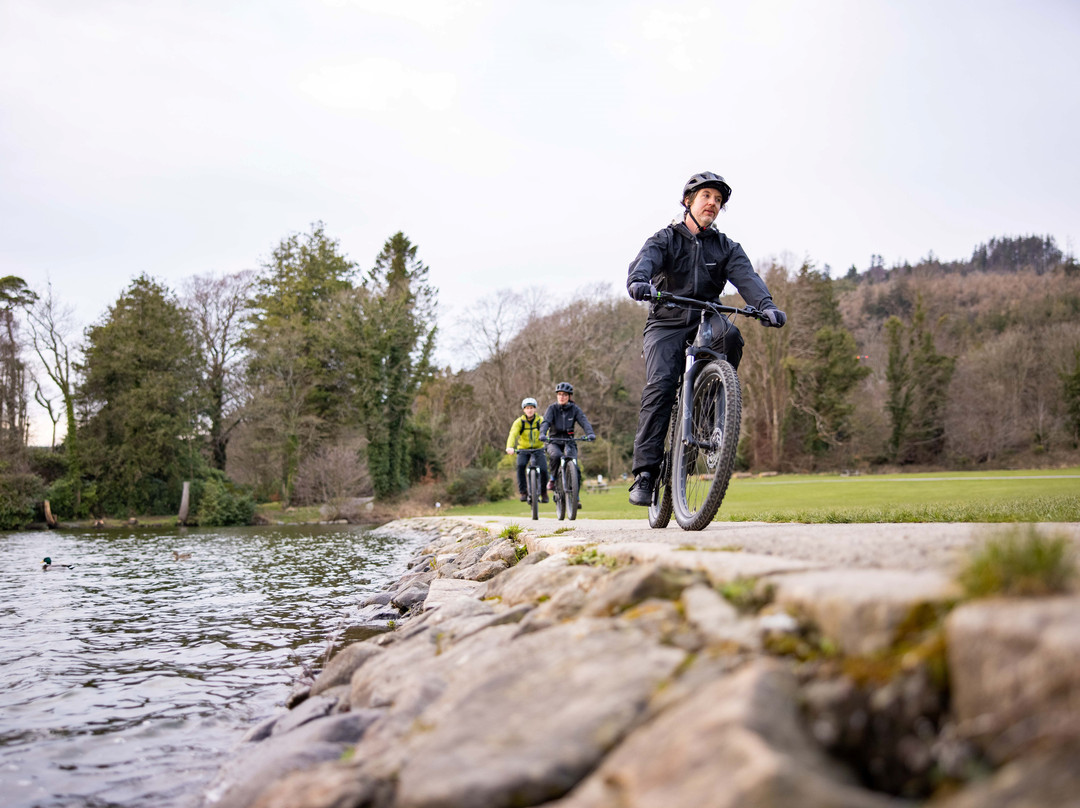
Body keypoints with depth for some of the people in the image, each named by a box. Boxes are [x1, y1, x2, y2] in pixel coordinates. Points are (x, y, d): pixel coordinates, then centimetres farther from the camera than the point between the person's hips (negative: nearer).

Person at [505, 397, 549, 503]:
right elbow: (513, 434, -25)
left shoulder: (540, 420, -8)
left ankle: (543, 491, 11)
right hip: (523, 450, 0)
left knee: (543, 470, -18)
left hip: (538, 449, 0)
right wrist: (510, 447, -44)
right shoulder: (519, 422, -10)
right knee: (521, 465, -29)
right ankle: (523, 492, -18)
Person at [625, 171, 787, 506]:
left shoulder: (726, 247, 13)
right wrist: (638, 281, -42)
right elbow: (644, 261, -16)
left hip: (706, 323, 2)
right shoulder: (666, 239, 6)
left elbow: (745, 276, -7)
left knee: (731, 336, -33)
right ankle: (645, 472, -24)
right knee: (660, 385, -24)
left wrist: (766, 304, -28)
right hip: (666, 324, -2)